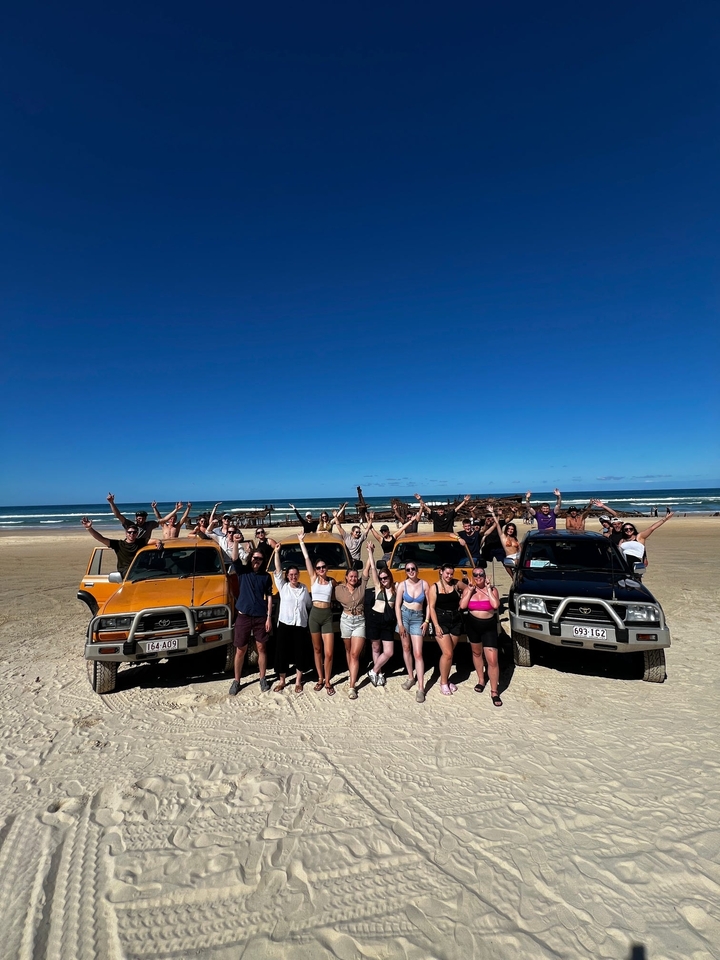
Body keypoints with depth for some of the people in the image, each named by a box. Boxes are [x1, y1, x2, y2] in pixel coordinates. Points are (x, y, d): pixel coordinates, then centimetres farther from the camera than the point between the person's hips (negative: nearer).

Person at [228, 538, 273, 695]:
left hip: (261, 617, 1)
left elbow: (269, 597, 4)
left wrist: (269, 617, -2)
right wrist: (235, 542, -35)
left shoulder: (266, 576, 4)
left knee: (261, 647, 9)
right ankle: (236, 681, 23)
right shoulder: (242, 571, 0)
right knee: (240, 650, 8)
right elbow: (234, 558, -18)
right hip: (243, 616, -1)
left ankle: (263, 679, 24)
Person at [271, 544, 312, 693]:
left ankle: (298, 681, 21)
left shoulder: (304, 588, 6)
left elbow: (309, 605, 15)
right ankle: (281, 680, 21)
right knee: (282, 653, 4)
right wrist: (276, 552, -16)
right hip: (285, 624, -1)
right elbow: (278, 570, -10)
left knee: (300, 654, 6)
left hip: (301, 625, 1)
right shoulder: (283, 586, 0)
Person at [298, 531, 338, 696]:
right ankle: (320, 679, 25)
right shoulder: (313, 578, 2)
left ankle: (327, 682, 13)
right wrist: (301, 541, -4)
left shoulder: (332, 582, 5)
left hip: (328, 616, 0)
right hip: (314, 615, 0)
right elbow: (306, 558, -2)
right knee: (317, 649, 11)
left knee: (329, 652, -3)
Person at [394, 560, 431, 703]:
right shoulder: (402, 585, -5)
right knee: (406, 648, 10)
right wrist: (400, 624, -8)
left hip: (418, 618, -1)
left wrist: (426, 621, -3)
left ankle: (421, 688, -4)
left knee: (418, 653, -5)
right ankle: (410, 677, 29)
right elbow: (397, 605, -4)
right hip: (404, 616, 1)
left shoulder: (424, 584, -4)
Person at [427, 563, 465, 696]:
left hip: (456, 621, 4)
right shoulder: (434, 588, -6)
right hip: (442, 622, -3)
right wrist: (436, 626, -13)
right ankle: (443, 682, 8)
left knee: (449, 653, 10)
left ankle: (446, 679, 26)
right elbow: (431, 607, -7)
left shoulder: (457, 584, 1)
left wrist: (461, 605, 6)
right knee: (447, 653, -9)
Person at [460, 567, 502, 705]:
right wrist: (470, 591, -18)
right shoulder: (468, 589, -3)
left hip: (489, 627, -2)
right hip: (472, 625, 3)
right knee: (476, 653, 19)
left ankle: (494, 692, 7)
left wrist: (488, 589, -21)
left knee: (492, 660, -7)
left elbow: (496, 605, -24)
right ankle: (481, 680, 41)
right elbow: (462, 606, -16)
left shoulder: (492, 589, -7)